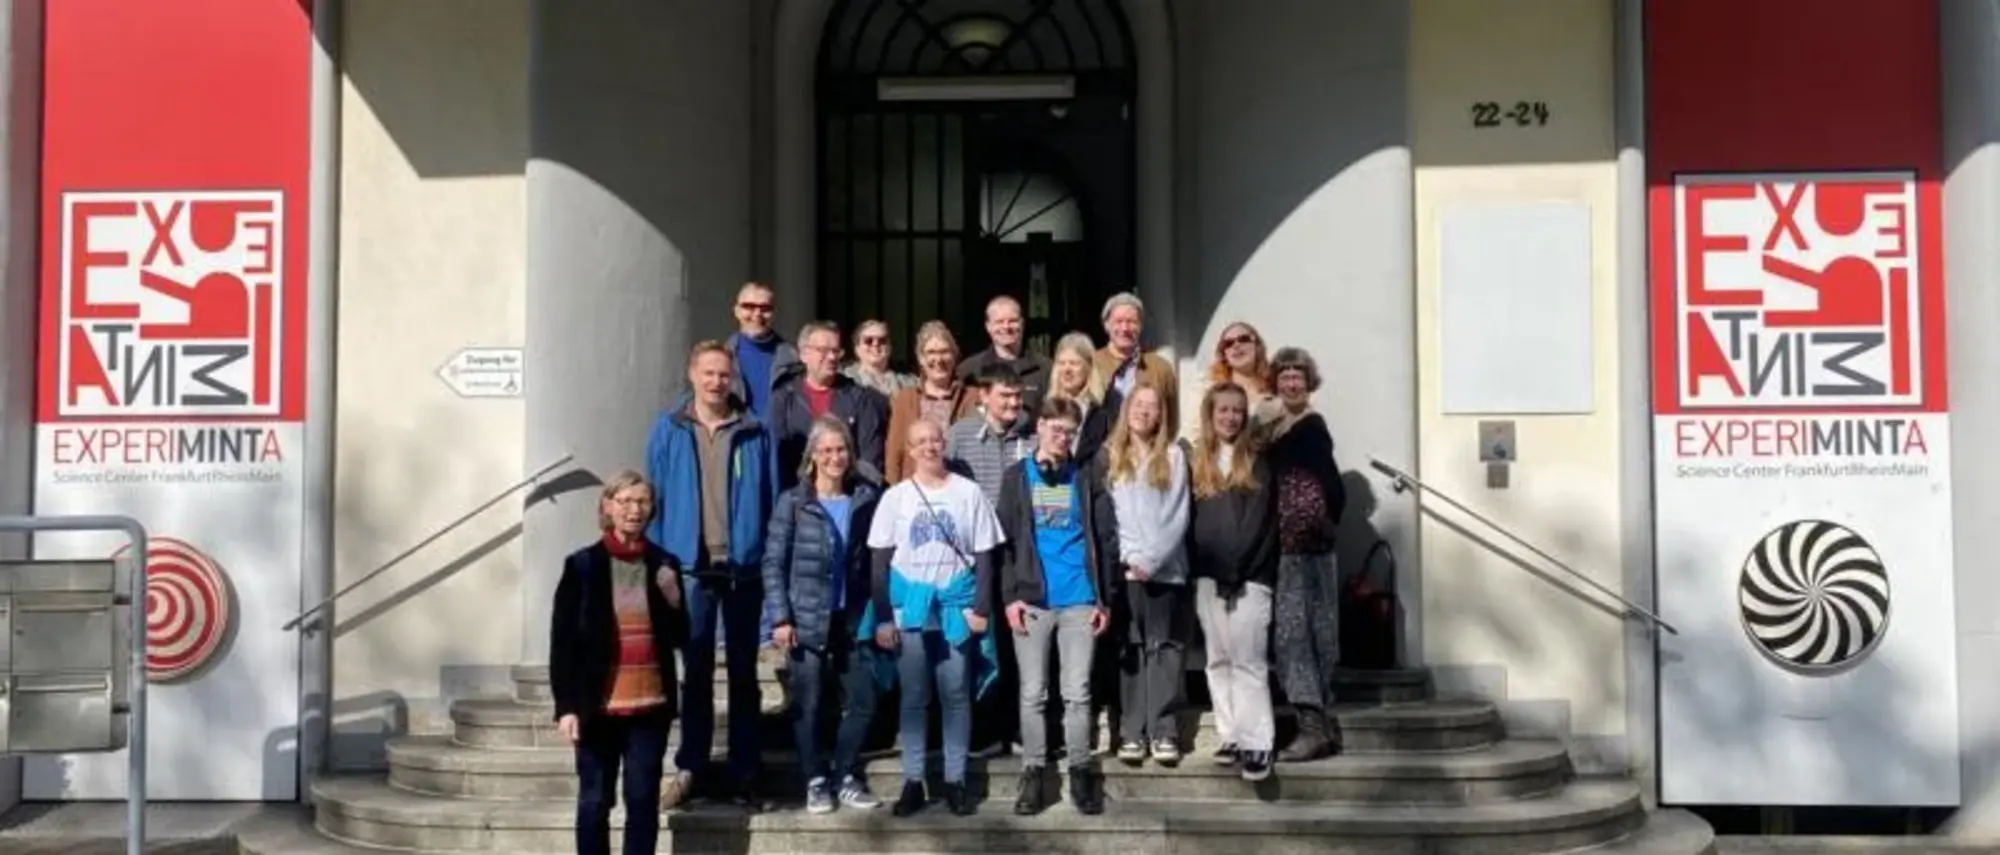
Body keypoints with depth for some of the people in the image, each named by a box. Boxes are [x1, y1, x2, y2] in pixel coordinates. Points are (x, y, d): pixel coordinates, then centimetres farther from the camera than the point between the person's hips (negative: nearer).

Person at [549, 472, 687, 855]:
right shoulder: (582, 565, -3)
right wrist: (566, 706, -10)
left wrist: (673, 601, -11)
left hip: (650, 704, 2)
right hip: (599, 705, -2)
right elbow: (562, 641, -4)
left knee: (644, 799, 5)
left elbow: (679, 639, 8)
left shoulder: (664, 564, 6)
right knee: (595, 801, 6)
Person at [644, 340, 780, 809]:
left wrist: (773, 562, -4)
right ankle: (690, 766, 18)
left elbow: (772, 501, 2)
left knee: (744, 673, 9)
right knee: (696, 671, 10)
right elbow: (655, 498, 2)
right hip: (690, 566, 0)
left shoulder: (756, 434, 1)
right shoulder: (669, 431, 2)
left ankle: (743, 773, 16)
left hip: (744, 566, 0)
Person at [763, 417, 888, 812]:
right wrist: (780, 618, -10)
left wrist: (881, 615, 2)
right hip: (807, 620, -2)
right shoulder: (793, 502, -3)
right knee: (808, 705, 4)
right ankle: (816, 781, 19)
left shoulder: (867, 498, 4)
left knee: (862, 702, 3)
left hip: (854, 619, 3)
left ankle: (846, 777, 20)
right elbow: (773, 563, -3)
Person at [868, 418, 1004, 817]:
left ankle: (955, 780, 12)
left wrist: (981, 608, -5)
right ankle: (912, 781, 11)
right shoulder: (895, 497, 3)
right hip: (909, 607, 1)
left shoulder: (968, 493, 2)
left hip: (956, 606, 0)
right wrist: (883, 617, -3)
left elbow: (984, 556, 3)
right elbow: (880, 562, 3)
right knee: (913, 697, 5)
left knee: (956, 696, 4)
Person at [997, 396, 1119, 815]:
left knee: (1078, 692, 4)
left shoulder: (1086, 479, 7)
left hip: (1080, 600, 0)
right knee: (1033, 693, 5)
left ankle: (1081, 772, 13)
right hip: (1032, 600, 0)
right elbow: (1005, 540, 2)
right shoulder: (1017, 476, 6)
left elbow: (1107, 540, 6)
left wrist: (1106, 598, 0)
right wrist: (1010, 596, -7)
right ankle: (1033, 773, 12)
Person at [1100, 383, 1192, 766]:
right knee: (1129, 649, 0)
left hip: (1166, 567, 0)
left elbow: (1179, 515, 1)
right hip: (1123, 568, 0)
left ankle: (1163, 732, 0)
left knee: (1164, 648, -1)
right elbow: (1103, 514, 4)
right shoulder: (1109, 455, 10)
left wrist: (1153, 558, -9)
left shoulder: (1174, 455, 8)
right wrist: (1130, 557, -7)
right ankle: (1131, 732, 1)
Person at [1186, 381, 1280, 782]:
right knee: (1219, 661, 7)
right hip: (1208, 578, 4)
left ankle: (1257, 745, -9)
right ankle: (1232, 737, 14)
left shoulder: (1258, 462, 2)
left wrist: (1238, 569, -12)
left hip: (1250, 576, -4)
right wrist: (1200, 569, 0)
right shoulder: (1196, 464, 12)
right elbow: (1191, 522, 11)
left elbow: (1262, 521, -5)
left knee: (1248, 661, -9)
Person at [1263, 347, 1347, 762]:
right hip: (1285, 545, 9)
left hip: (1306, 545, -9)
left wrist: (1328, 525, -7)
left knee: (1294, 631, -9)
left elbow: (1333, 484, -18)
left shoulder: (1311, 426, -12)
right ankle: (1325, 726, 16)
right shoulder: (1275, 426, 13)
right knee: (1307, 633, 10)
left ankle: (1314, 728, -6)